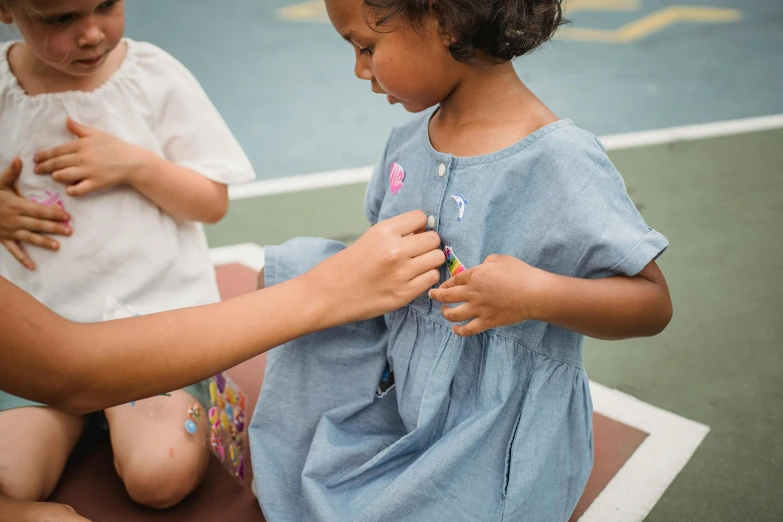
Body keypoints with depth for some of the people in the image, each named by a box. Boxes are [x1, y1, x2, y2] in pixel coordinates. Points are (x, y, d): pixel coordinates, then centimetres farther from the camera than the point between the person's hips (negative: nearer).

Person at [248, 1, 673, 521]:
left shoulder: (561, 162, -24)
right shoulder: (410, 138, -2)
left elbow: (653, 303, -20)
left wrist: (538, 294, -36)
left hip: (497, 440, -6)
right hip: (402, 391, 6)